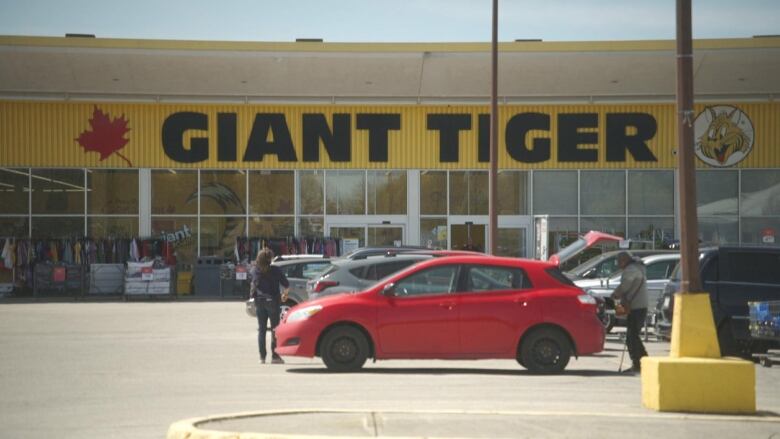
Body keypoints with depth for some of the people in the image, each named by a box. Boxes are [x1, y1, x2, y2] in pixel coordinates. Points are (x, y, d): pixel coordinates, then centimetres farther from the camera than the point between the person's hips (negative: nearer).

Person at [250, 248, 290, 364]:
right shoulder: (275, 270, -8)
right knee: (275, 329, 2)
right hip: (272, 301, -4)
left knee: (261, 329, 9)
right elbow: (286, 285, -4)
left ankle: (262, 356, 7)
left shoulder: (255, 270, 1)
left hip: (259, 301, 4)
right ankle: (275, 356, -2)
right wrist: (284, 294, 15)